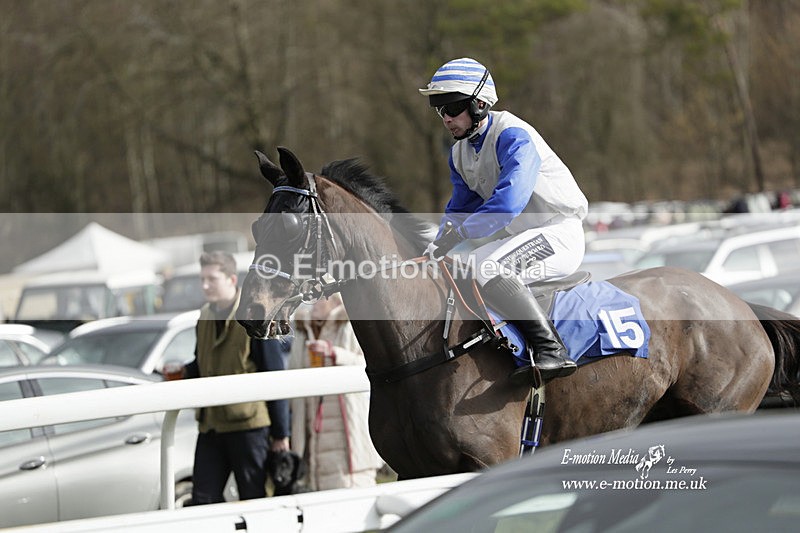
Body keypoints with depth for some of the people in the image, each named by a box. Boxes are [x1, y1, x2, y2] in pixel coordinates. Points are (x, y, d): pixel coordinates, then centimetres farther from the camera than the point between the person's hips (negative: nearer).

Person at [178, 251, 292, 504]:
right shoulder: (206, 317, 13)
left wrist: (280, 433, -8)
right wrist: (183, 375, -1)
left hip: (249, 424, -6)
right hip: (211, 425, 6)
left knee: (253, 499, 2)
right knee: (203, 500, 3)